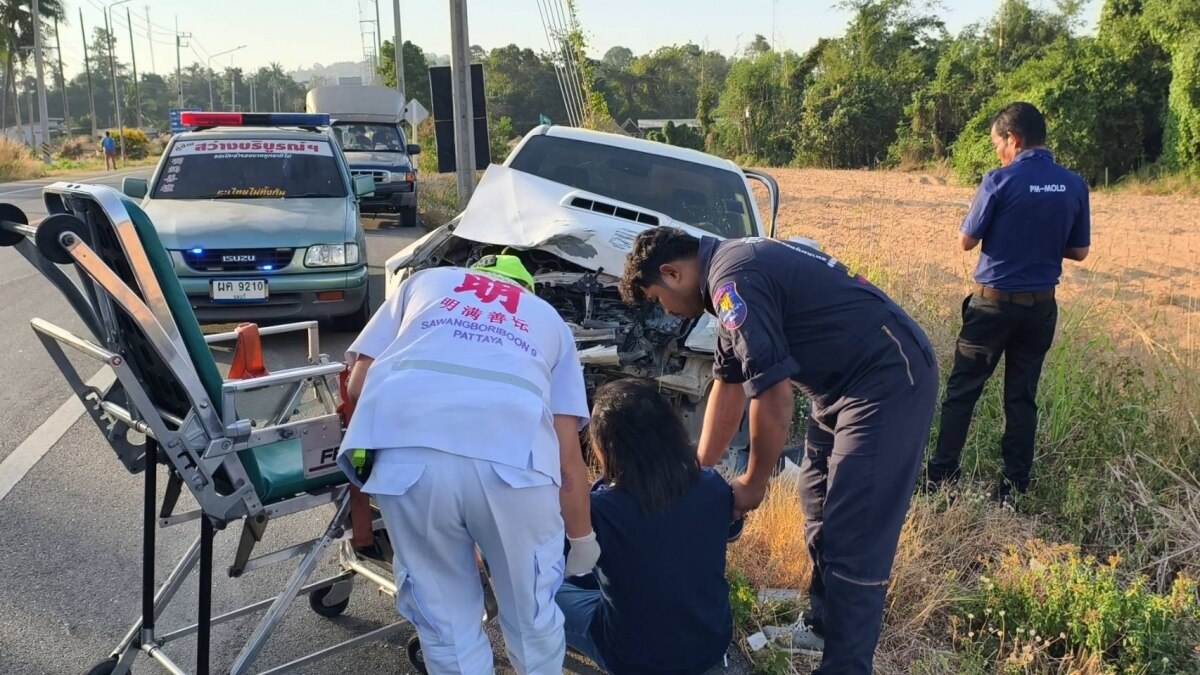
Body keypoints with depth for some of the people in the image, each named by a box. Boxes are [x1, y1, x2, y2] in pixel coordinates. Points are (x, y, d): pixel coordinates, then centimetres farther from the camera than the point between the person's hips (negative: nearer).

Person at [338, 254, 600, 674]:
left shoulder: (424, 282, 36)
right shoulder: (549, 319, 35)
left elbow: (358, 385, 26)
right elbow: (567, 458, 26)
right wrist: (584, 541, 39)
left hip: (405, 449, 1)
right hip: (511, 454, 0)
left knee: (445, 621, 20)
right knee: (532, 613, 24)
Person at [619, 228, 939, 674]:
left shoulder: (733, 283, -20)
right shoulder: (731, 270, 12)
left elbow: (772, 396, -22)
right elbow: (728, 385, 17)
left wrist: (752, 484, -9)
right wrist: (698, 469, 19)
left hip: (890, 379, -11)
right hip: (848, 382, 11)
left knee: (855, 538, -8)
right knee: (817, 500, 20)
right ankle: (823, 625, 36)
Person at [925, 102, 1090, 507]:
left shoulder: (1001, 182, -14)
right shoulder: (1074, 186, 0)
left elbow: (966, 241, -7)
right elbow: (1079, 251, 7)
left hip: (994, 302, -4)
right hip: (1041, 306, 4)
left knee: (962, 390, 6)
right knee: (1022, 396, 11)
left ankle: (941, 476, 10)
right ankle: (1015, 486, 15)